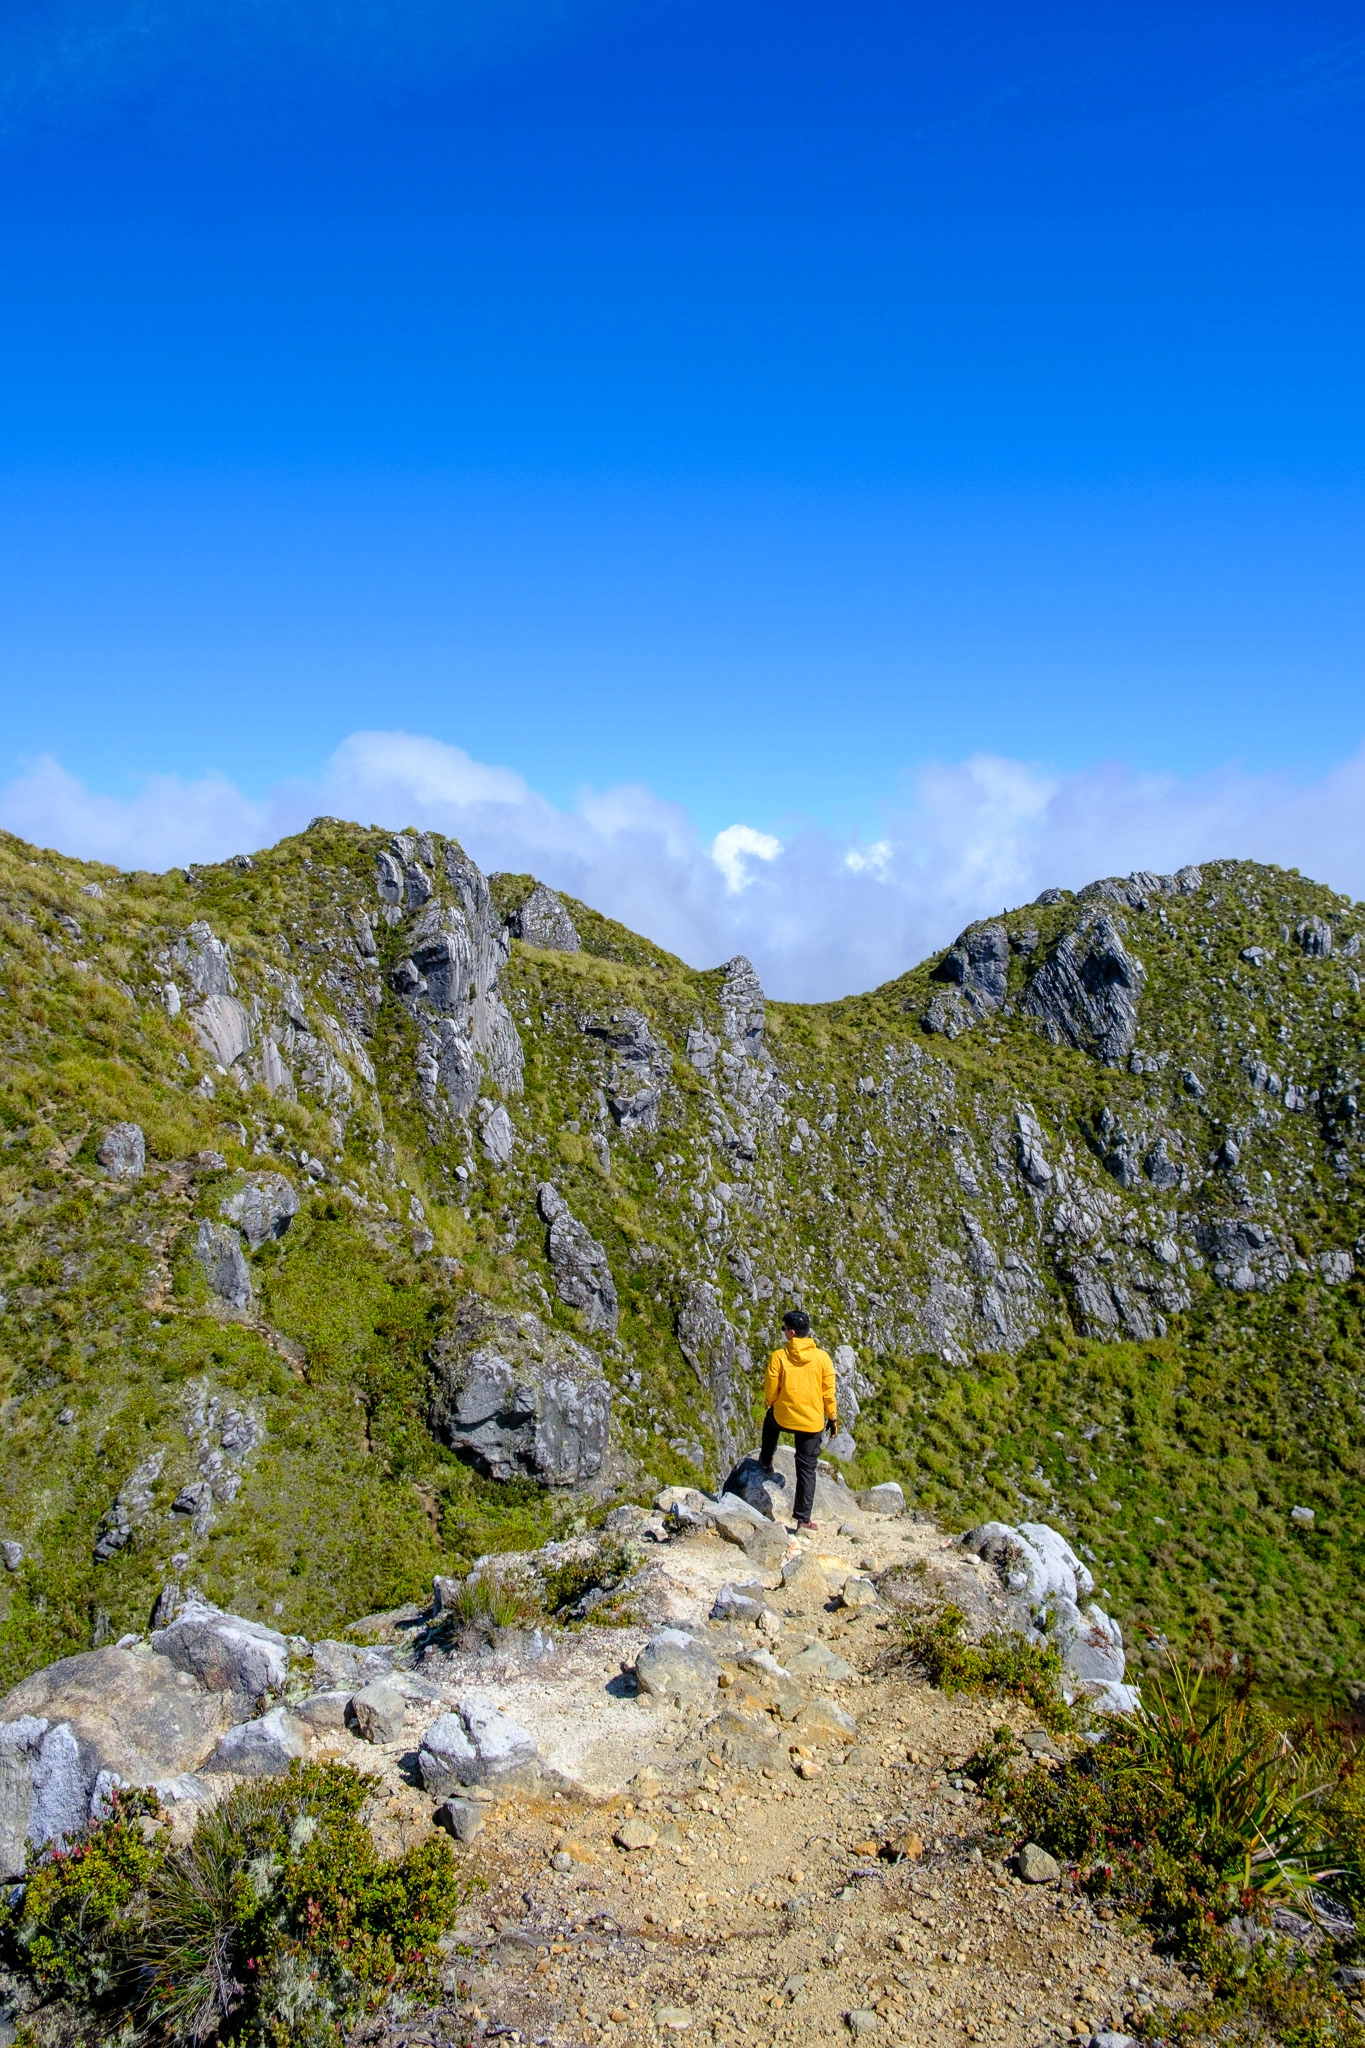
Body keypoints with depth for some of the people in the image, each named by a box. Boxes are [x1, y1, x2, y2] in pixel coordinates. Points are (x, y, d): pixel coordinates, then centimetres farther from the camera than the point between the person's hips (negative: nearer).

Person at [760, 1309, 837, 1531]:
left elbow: (770, 1393, -4)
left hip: (783, 1418, 0)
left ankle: (766, 1461, 48)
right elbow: (829, 1393, -2)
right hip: (813, 1422, 0)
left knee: (770, 1421, 36)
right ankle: (803, 1518, 8)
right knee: (806, 1469, 9)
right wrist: (833, 1418, 12)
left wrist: (772, 1403, 18)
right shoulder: (822, 1357, -7)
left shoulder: (778, 1357, -12)